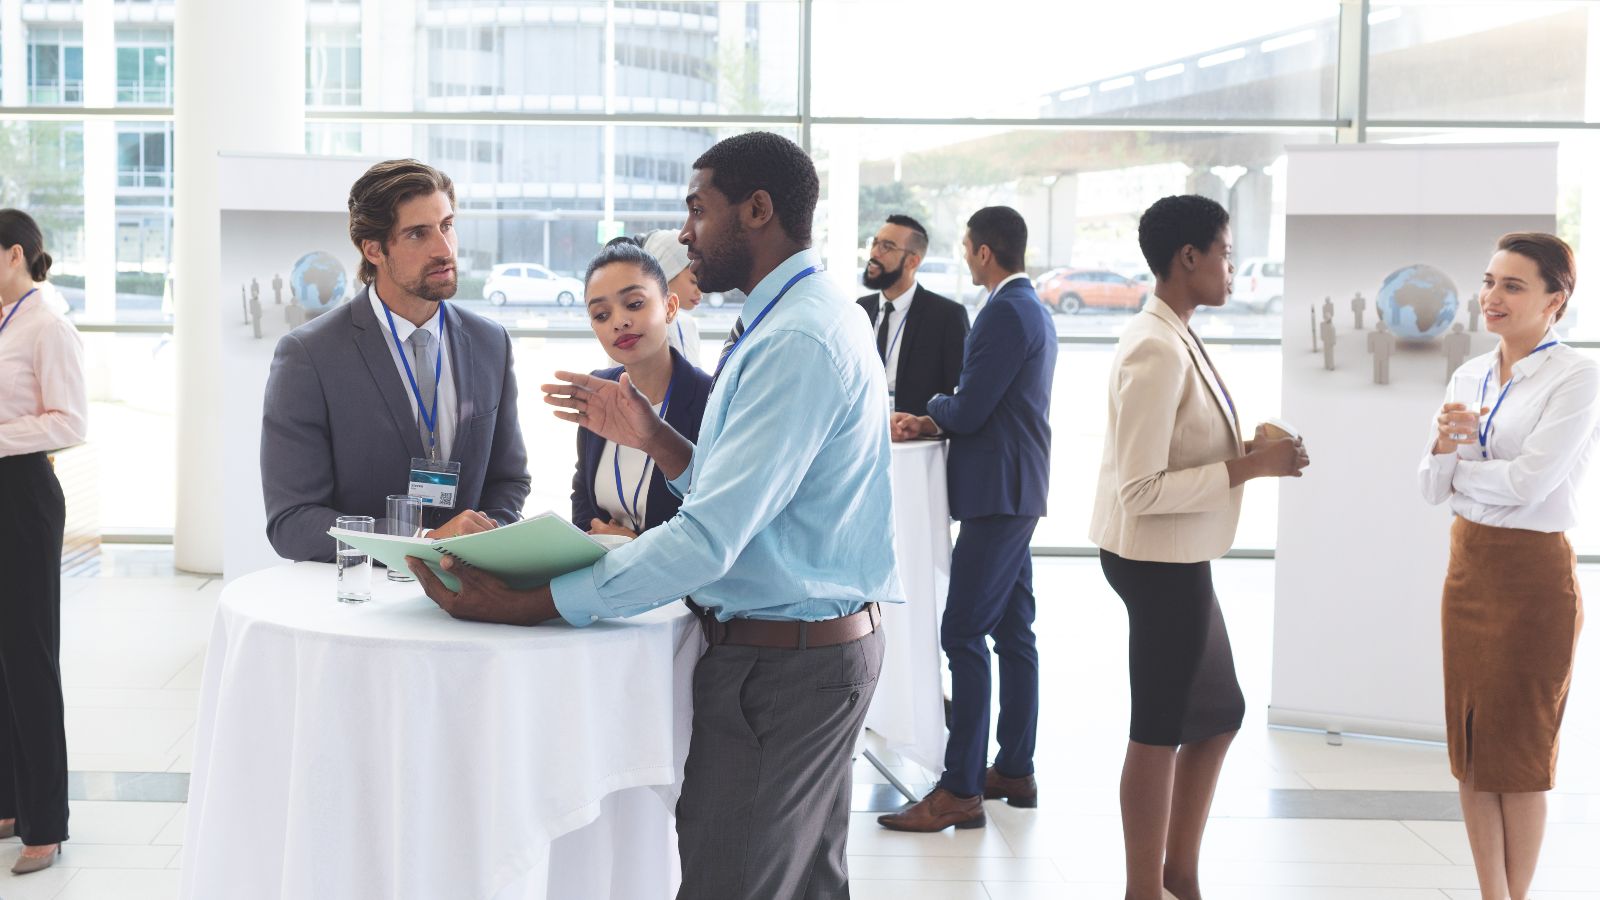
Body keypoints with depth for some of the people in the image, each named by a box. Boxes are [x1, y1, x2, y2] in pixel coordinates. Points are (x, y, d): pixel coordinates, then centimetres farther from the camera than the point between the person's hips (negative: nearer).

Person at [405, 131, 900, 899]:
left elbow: (709, 539, -28)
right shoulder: (807, 319, 14)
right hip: (824, 644, 11)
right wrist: (652, 437, 4)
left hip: (778, 660, -11)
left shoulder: (797, 342, -21)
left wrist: (527, 605, -29)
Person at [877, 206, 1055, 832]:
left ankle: (961, 791, -9)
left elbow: (970, 411, -18)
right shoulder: (1032, 310, 17)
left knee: (963, 635, -10)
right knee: (1013, 633, 14)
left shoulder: (1006, 312, -16)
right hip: (1017, 493, 11)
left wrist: (934, 412, 3)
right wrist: (935, 422, 9)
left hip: (998, 497, -11)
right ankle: (1015, 770, 21)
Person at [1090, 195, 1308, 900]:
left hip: (1178, 561, 10)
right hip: (1162, 560, -10)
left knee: (1219, 715, 20)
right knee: (1160, 730, 3)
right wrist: (1250, 467, -21)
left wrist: (1248, 450, 5)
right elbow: (1142, 489, -25)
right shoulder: (1157, 351, -22)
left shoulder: (1174, 339, 9)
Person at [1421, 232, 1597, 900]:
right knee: (1471, 745, 9)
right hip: (1468, 563, 6)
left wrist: (1454, 468, -5)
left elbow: (1527, 480, -21)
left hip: (1533, 573, -6)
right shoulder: (1470, 374, 8)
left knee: (1518, 751, 5)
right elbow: (1432, 488, 4)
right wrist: (1446, 440, -16)